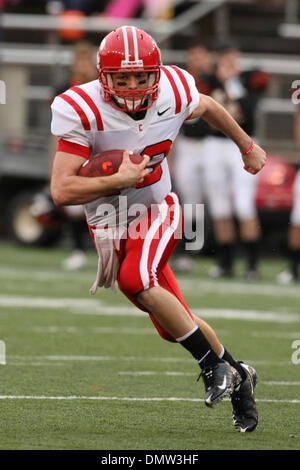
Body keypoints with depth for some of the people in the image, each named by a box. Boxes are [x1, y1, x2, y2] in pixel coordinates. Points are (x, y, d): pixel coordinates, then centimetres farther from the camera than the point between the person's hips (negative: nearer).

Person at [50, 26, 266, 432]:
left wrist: (247, 146, 27)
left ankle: (215, 365, -16)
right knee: (173, 326, 3)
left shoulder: (174, 92, -15)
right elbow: (61, 191, -26)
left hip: (158, 210, -1)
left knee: (137, 279, -30)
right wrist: (121, 179, -32)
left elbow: (207, 108, 12)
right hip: (111, 226, 1)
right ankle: (236, 377, 27)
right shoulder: (81, 111, -23)